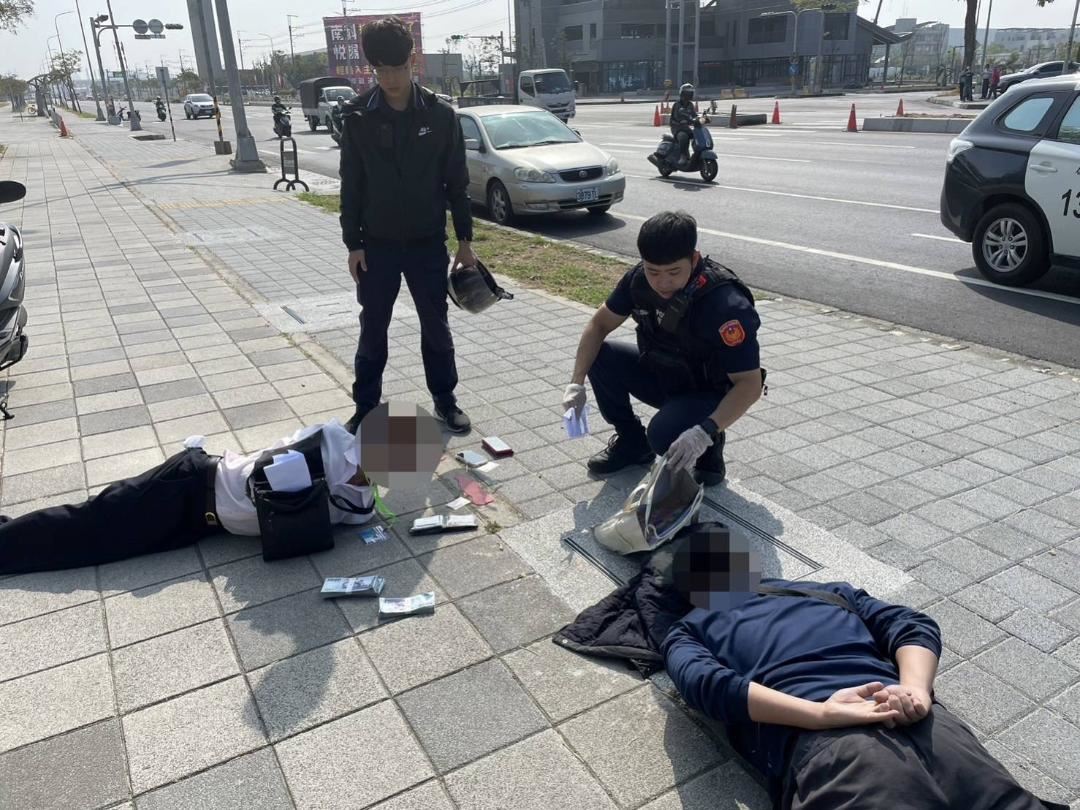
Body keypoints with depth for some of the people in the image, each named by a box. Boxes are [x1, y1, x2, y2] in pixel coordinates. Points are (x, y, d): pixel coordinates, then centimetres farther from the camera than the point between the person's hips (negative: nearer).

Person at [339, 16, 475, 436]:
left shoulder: (439, 114, -4)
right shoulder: (358, 116, -4)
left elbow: (457, 181, 1)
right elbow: (351, 185, -1)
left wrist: (464, 238, 0)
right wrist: (353, 243, -4)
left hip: (428, 243, 0)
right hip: (377, 245, 0)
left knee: (436, 327, 9)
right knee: (372, 331, 8)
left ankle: (445, 401, 25)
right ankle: (365, 409, 22)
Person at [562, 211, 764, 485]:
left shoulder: (726, 306, -33)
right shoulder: (640, 279, -16)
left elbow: (750, 384, -32)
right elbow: (600, 324, -4)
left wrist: (704, 432, -45)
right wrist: (576, 383, -16)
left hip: (711, 393, -6)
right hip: (662, 377, 6)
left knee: (664, 437, -33)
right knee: (600, 356, -14)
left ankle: (709, 444, 3)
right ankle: (631, 441, 6)